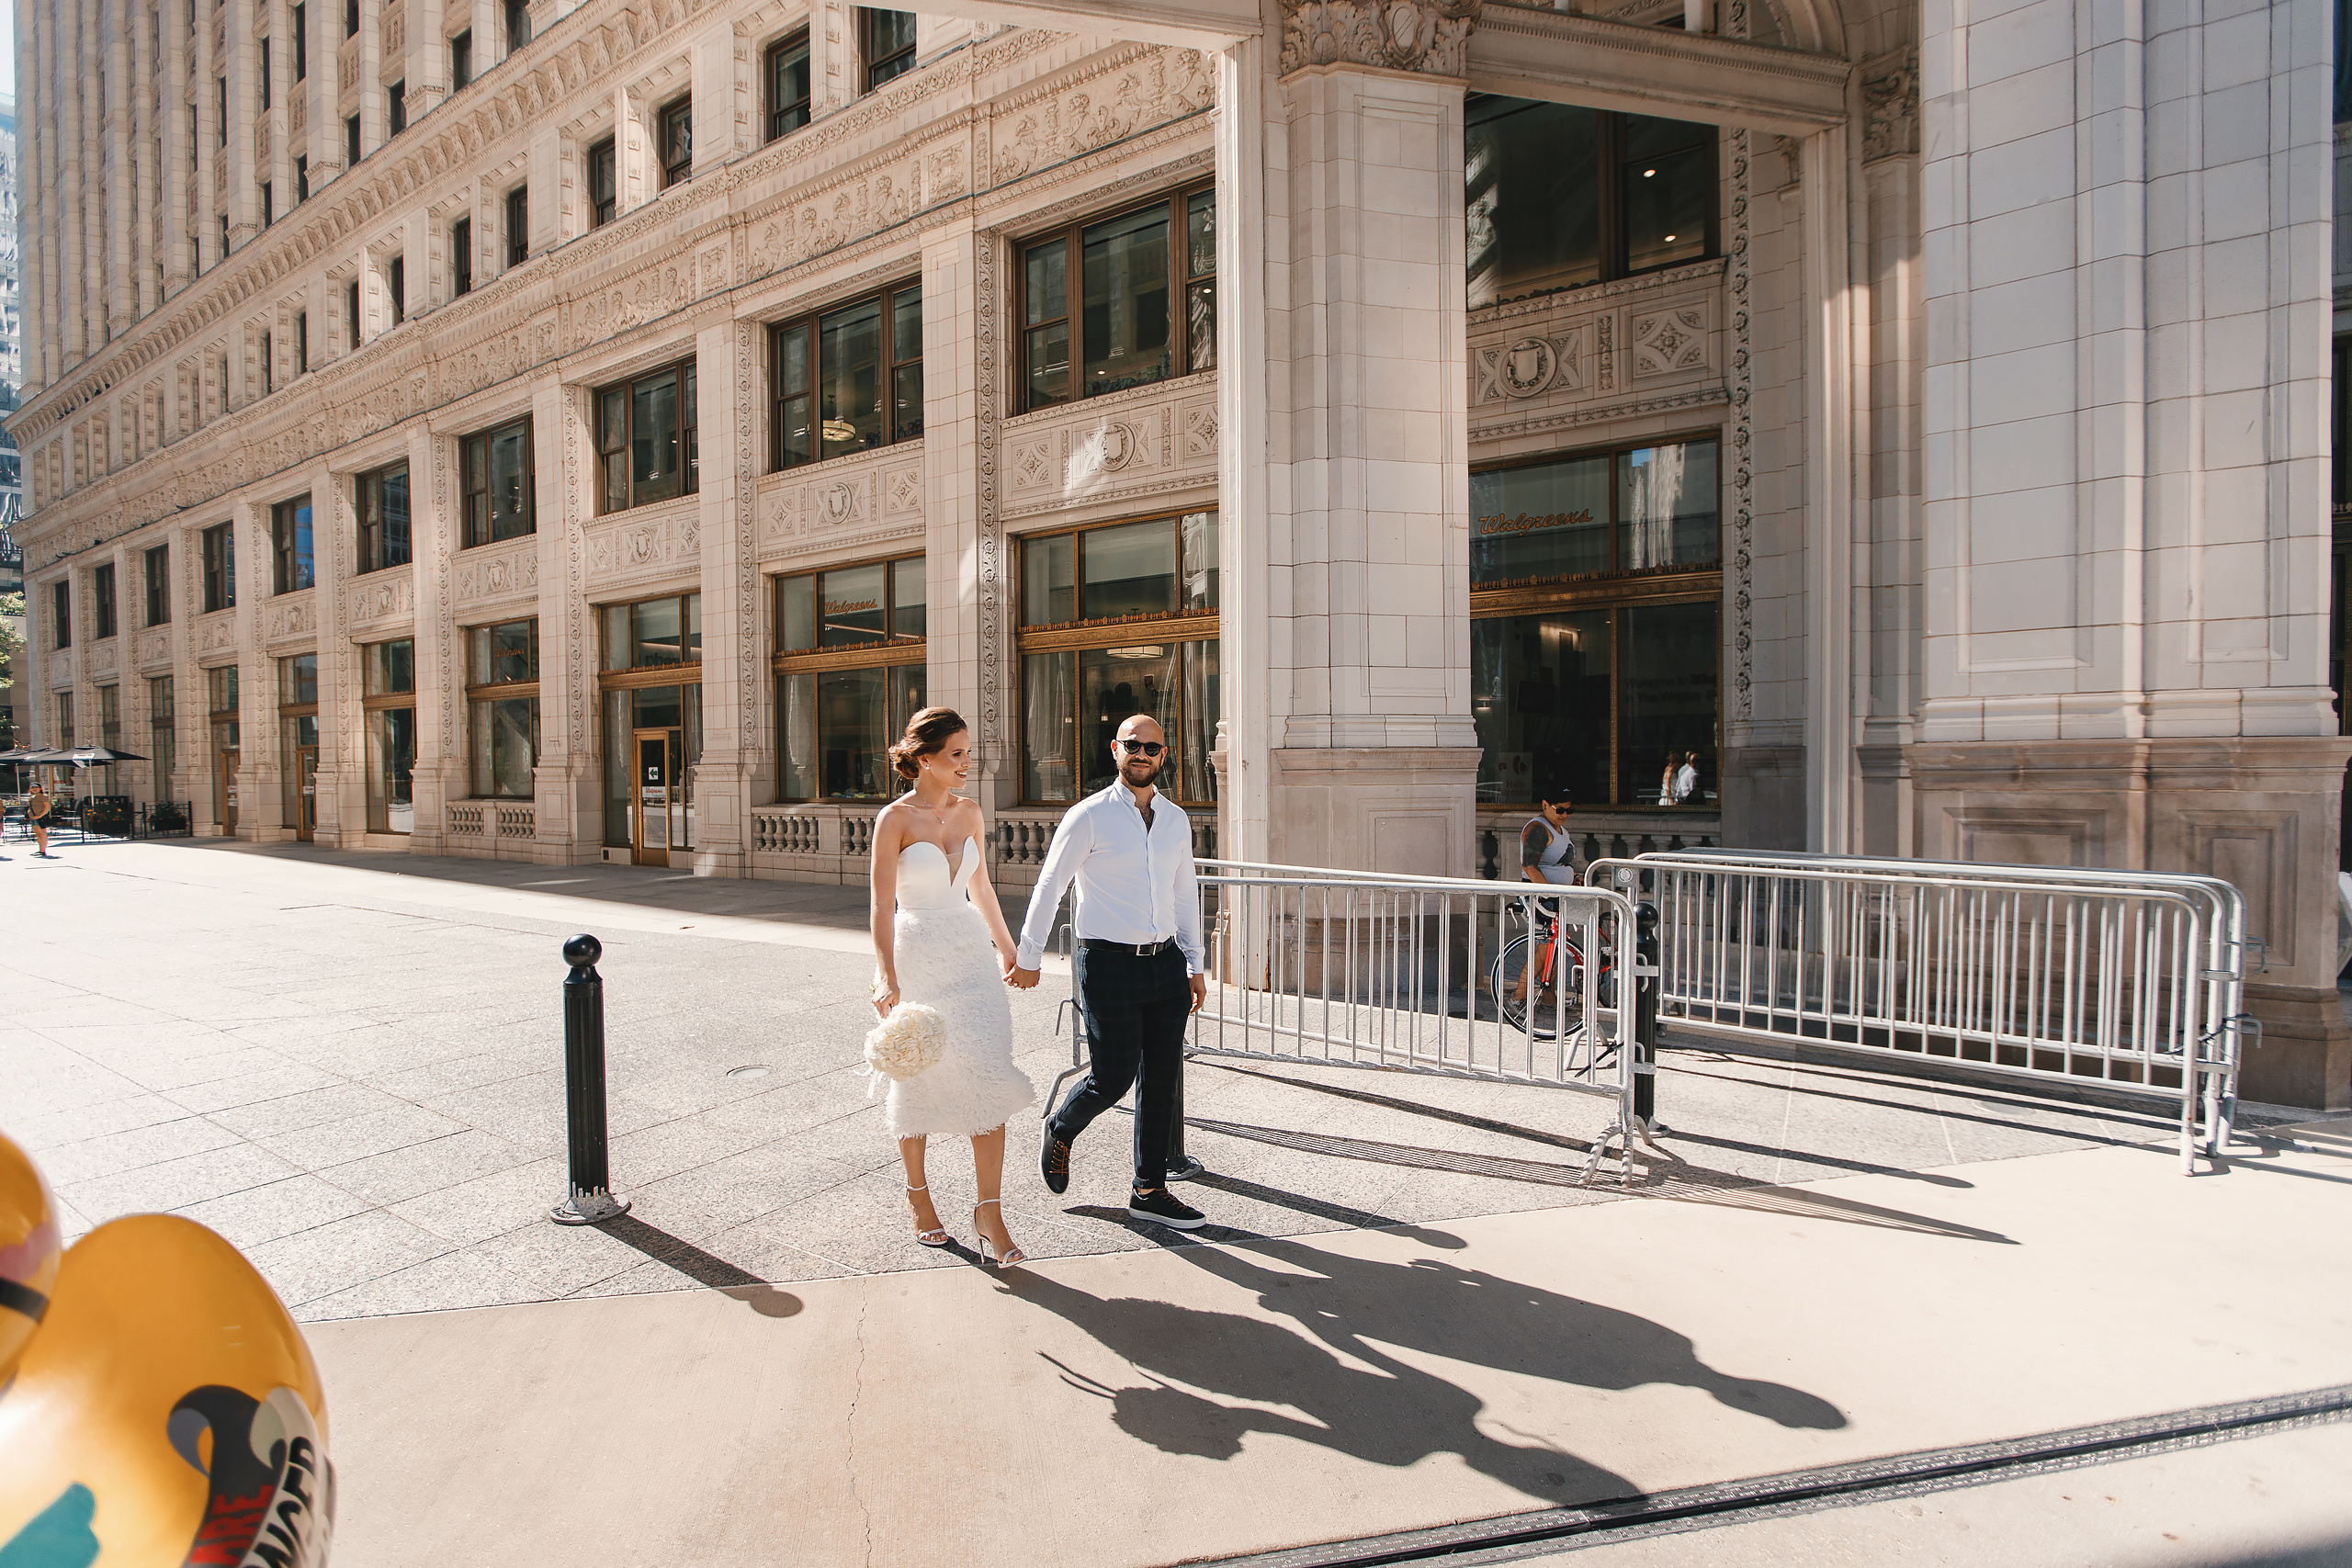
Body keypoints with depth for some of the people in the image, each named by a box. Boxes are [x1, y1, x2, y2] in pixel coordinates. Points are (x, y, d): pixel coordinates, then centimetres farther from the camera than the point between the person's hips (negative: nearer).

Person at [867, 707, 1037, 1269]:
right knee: (919, 1082, 10)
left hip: (971, 954, 4)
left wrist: (1006, 946, 26)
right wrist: (888, 979, -21)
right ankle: (917, 1192, 32)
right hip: (917, 957, -4)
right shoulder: (895, 818, -9)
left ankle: (989, 1212, 4)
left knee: (988, 1080, -4)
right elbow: (882, 905, -13)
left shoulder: (970, 812, 7)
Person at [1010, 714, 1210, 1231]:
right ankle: (1059, 1132, 28)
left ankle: (1149, 1191, 22)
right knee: (1112, 1077, -4)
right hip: (1108, 963, -5)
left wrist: (1194, 965, 16)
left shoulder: (1176, 819, 10)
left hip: (1166, 963, 5)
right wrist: (1029, 956, 4)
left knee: (1161, 1080, 8)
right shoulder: (1088, 817, -5)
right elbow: (1049, 886, 0)